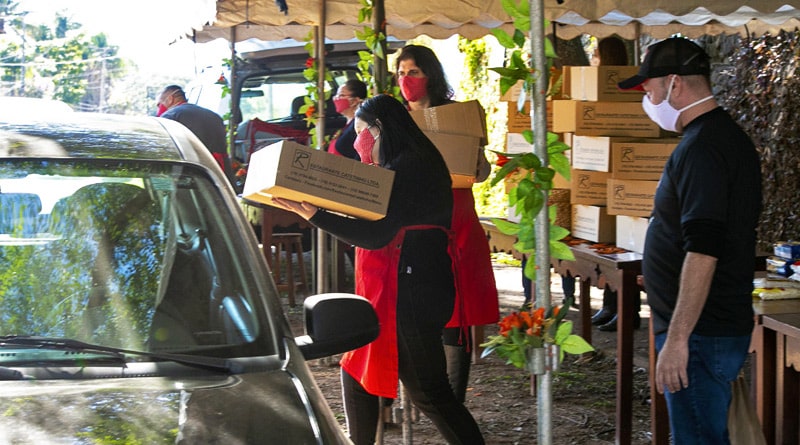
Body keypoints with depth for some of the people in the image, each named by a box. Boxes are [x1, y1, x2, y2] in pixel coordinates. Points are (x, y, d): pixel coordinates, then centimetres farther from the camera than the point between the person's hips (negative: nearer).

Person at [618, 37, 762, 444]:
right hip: (727, 325, 10)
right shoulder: (730, 137, 14)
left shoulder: (700, 148, -18)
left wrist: (677, 339, -24)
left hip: (701, 334, -10)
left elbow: (702, 253, -26)